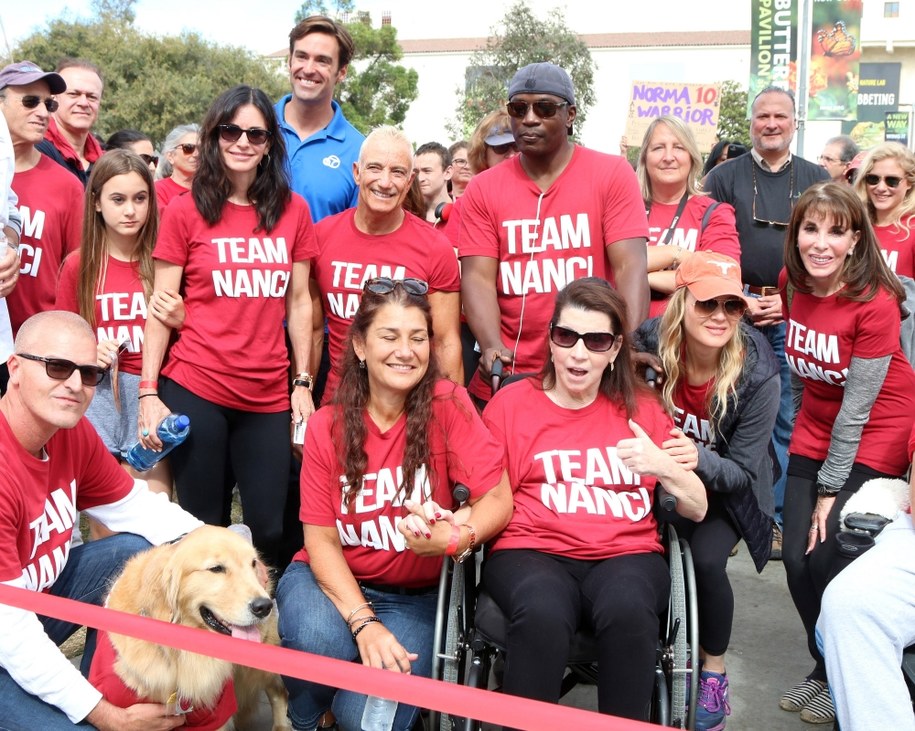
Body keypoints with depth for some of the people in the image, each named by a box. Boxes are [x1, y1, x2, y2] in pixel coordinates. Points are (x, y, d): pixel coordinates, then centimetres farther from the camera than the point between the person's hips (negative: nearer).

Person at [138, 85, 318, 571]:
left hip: (269, 397, 2)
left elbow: (298, 302, 10)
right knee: (204, 526, 6)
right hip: (194, 391, -2)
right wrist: (148, 393, -5)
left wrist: (303, 383, 6)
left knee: (269, 529, 4)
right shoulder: (185, 211, 0)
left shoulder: (293, 211, 7)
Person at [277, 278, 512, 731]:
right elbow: (321, 539, -9)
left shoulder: (447, 405, -11)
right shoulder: (326, 426, -6)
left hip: (414, 595, -1)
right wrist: (363, 622, -24)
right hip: (332, 580, 1)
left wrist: (455, 538, -39)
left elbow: (497, 499, -16)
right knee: (319, 641, -32)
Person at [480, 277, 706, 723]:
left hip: (627, 554, 2)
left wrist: (665, 467, -8)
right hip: (532, 551, -1)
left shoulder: (642, 408, 15)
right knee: (543, 614, -35)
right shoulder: (510, 403, 10)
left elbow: (697, 509, 13)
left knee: (628, 611, -33)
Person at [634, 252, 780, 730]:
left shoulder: (758, 375, -24)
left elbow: (740, 471, -18)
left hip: (726, 489, -1)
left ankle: (714, 670, 2)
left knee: (705, 560, -26)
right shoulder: (650, 345, -21)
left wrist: (699, 459, -39)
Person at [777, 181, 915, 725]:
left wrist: (830, 489, -15)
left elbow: (856, 407, -20)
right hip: (815, 433, 5)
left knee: (825, 556, -11)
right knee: (797, 561, -3)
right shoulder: (793, 283, -4)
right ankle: (825, 668, 22)